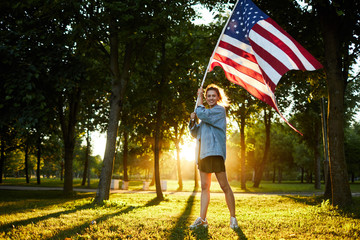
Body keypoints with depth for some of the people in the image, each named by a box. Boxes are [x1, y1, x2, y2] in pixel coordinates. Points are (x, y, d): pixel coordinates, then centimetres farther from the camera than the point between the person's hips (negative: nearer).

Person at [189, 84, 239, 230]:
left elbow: (202, 114, -16)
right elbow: (195, 134, 23)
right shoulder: (208, 113, 24)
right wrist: (192, 121, 4)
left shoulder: (219, 109, -1)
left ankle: (233, 218, 5)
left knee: (224, 186, -4)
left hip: (215, 152, -8)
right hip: (203, 153, 8)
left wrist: (199, 98, -1)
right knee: (204, 187, 8)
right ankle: (202, 219, 10)